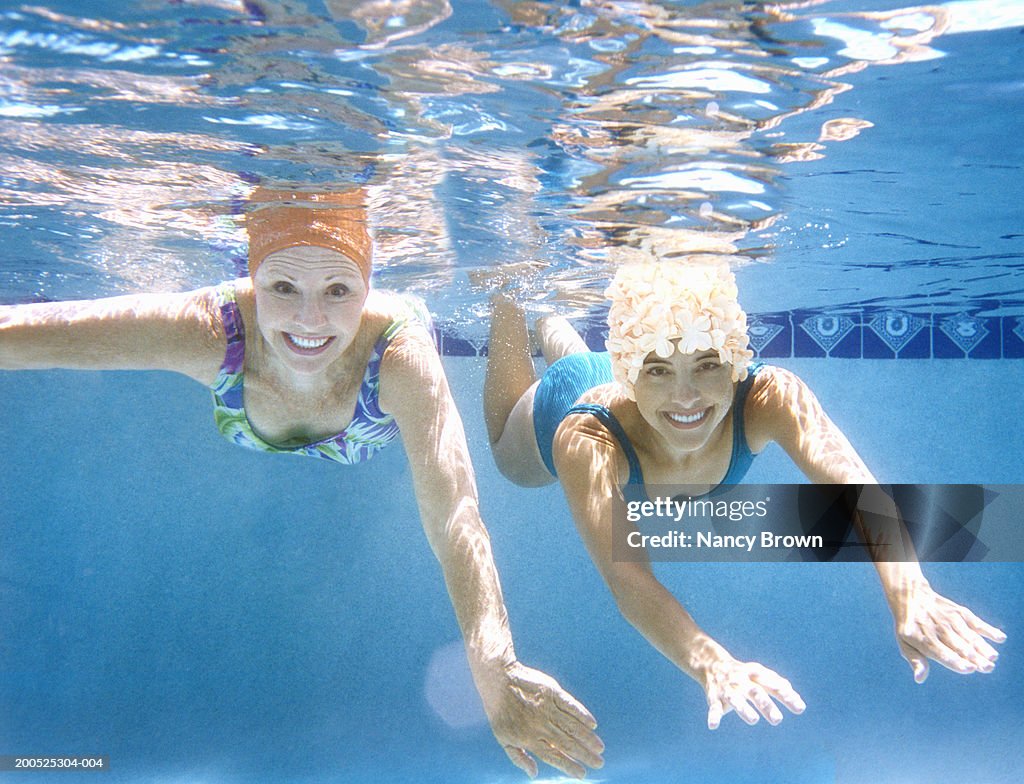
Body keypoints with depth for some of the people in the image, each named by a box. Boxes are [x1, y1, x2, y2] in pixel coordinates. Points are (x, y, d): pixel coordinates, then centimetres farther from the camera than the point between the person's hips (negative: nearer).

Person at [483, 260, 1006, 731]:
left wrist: (910, 598, -82)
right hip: (564, 402, -2)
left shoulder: (768, 398, -49)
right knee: (515, 462, 37)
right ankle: (509, 303, 51)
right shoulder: (586, 440, -54)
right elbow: (627, 580, -66)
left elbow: (854, 486, -63)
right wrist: (710, 663, -85)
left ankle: (549, 319, 65)